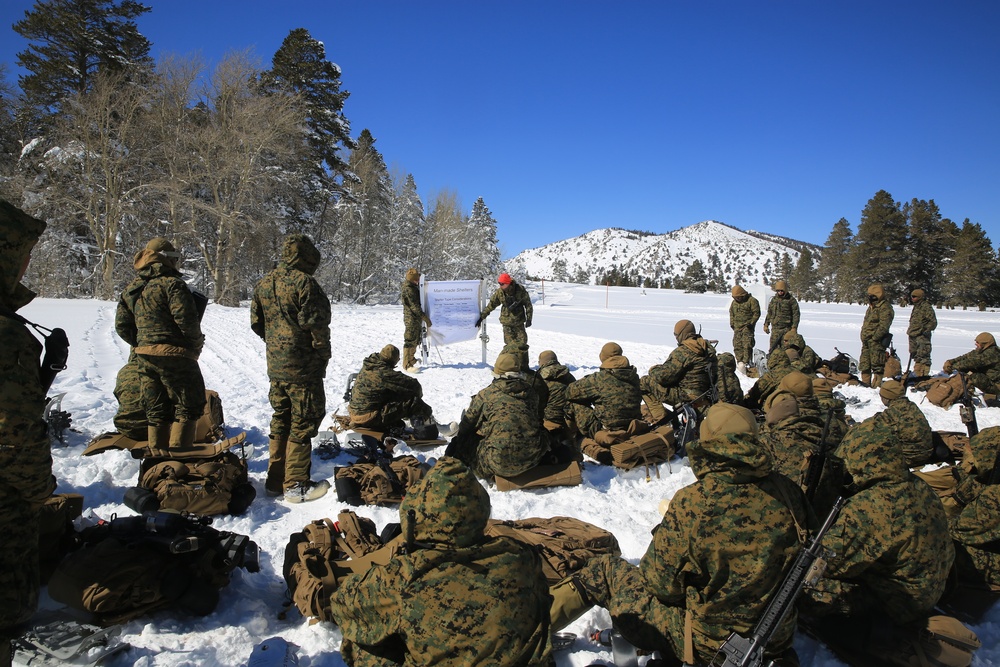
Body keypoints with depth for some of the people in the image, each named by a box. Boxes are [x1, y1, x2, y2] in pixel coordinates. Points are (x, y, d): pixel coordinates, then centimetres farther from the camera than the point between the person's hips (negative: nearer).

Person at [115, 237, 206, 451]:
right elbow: (186, 319, -18)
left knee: (156, 410, 16)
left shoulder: (131, 289, 13)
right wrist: (197, 343, -3)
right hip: (174, 354, -7)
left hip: (145, 356, 7)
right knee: (188, 406, 2)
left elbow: (121, 326, 14)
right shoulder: (172, 283, -10)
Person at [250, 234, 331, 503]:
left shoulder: (264, 284, 9)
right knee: (303, 423, 1)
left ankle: (275, 480, 26)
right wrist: (322, 354, -4)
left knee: (280, 420, 17)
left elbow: (256, 323, 14)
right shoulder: (303, 282, -15)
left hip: (275, 365, 8)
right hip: (303, 367, -8)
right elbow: (316, 325, -17)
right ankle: (296, 485, 7)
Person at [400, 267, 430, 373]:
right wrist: (425, 317, -20)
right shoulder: (408, 289, -18)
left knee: (415, 340, 20)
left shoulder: (413, 287, 14)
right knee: (410, 340, -8)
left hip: (416, 319, 10)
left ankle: (411, 359, 36)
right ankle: (407, 365, -6)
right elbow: (414, 306, -21)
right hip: (411, 318, -10)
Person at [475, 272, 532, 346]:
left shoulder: (520, 290, -10)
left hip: (519, 322, 0)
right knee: (510, 344, -4)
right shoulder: (499, 292, -6)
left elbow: (528, 304, 0)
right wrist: (482, 317, 5)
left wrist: (529, 318, -7)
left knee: (522, 343, 4)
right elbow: (491, 305, 4)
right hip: (507, 322, 0)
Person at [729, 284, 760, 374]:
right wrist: (732, 323, 13)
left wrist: (751, 323, -12)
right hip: (737, 327, 6)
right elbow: (731, 313, 24)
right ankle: (740, 361, 8)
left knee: (747, 345, -11)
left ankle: (746, 362, -11)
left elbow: (757, 313, -6)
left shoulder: (752, 301, -5)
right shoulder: (734, 302, 15)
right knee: (737, 345, 2)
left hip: (747, 326, -6)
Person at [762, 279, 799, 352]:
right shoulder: (774, 300, 13)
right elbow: (769, 313, 21)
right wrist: (766, 324, 15)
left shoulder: (791, 300, -2)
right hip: (775, 329, 5)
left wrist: (794, 327, -10)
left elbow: (796, 315, -4)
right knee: (773, 348, 2)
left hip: (786, 329, -4)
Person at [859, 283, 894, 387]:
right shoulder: (871, 307, 20)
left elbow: (884, 325, -17)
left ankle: (876, 385, -2)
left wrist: (874, 337, -18)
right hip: (866, 341, 9)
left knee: (877, 364, -6)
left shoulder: (885, 307, -9)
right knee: (864, 365, 12)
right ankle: (865, 383, 19)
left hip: (877, 341, -9)